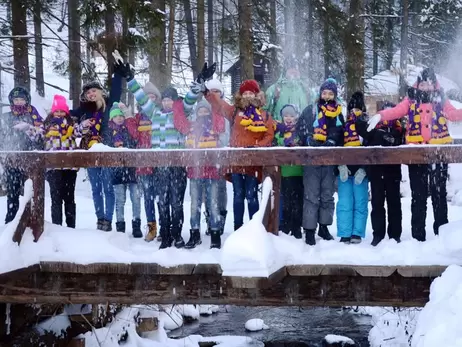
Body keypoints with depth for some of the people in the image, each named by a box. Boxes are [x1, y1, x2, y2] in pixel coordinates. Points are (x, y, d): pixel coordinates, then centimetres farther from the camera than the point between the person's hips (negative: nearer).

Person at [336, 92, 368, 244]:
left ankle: (357, 233, 3)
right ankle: (345, 234, 0)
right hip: (345, 170, 1)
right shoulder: (343, 126, 13)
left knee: (360, 203, -1)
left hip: (361, 170, -1)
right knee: (344, 203, -2)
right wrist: (340, 166, -7)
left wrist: (364, 168, -11)